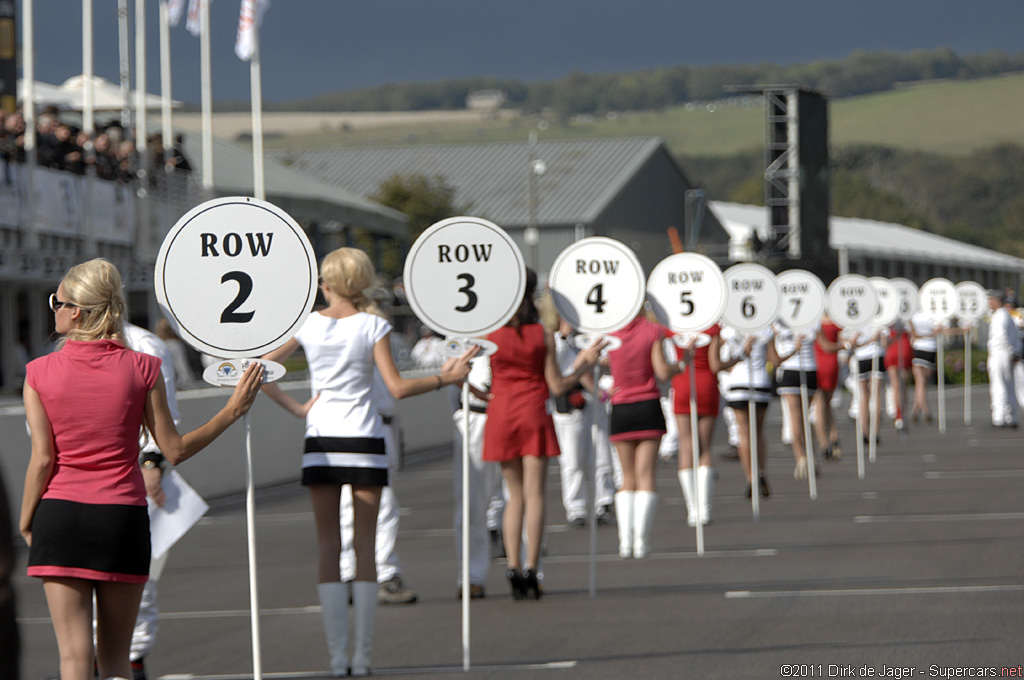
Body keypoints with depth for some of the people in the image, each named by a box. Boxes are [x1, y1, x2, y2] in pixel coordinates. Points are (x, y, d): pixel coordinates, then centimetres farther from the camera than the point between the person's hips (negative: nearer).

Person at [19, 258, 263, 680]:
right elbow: (175, 450, -1)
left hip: (61, 516, -1)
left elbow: (42, 459, -6)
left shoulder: (40, 373, -4)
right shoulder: (141, 369, -3)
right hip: (123, 517, 1)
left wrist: (25, 521, 7)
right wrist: (233, 410, 8)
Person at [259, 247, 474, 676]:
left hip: (320, 443, 1)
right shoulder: (373, 325, -5)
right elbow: (398, 387, -11)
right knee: (365, 547, 4)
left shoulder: (308, 325, 1)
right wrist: (445, 378, -1)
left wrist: (295, 409, 4)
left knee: (328, 548, 6)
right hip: (364, 442, -1)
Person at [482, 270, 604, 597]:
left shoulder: (489, 334, -4)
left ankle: (513, 567, 2)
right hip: (534, 415, -1)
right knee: (534, 494, 0)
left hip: (501, 414, 1)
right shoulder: (544, 335, -5)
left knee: (515, 495, 12)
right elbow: (557, 387, -3)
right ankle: (530, 568, -8)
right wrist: (584, 365, 8)